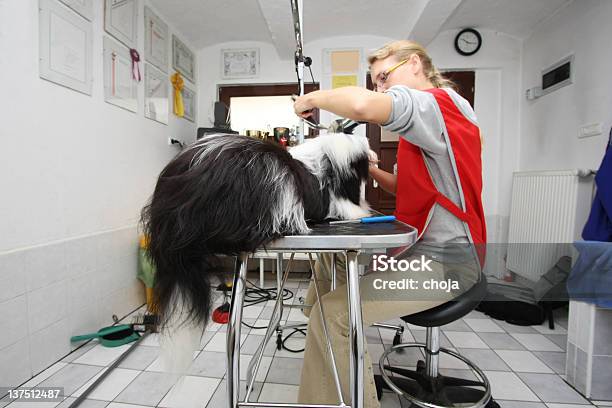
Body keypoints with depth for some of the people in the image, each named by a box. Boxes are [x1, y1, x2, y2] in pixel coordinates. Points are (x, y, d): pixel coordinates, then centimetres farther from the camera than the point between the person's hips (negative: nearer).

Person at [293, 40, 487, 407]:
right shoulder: (429, 122, 19)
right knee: (327, 268, 17)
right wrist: (367, 167, 5)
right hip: (418, 248, 10)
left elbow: (362, 104, -33)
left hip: (445, 260, -10)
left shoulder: (439, 101, -12)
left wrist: (314, 98, -14)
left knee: (332, 314, -24)